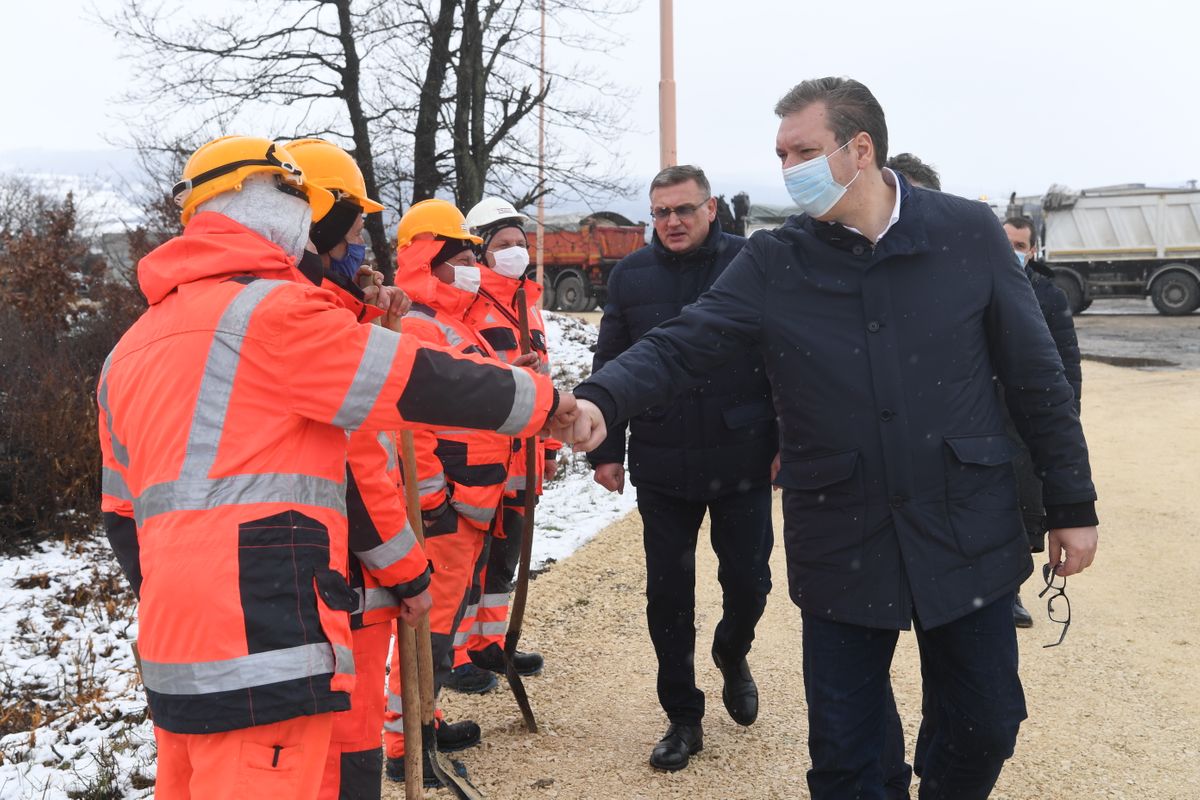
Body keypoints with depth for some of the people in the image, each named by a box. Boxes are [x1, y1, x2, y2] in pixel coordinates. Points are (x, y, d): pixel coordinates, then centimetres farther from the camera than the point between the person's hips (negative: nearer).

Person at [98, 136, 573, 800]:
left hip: (173, 653, 9)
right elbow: (420, 384, -7)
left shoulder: (133, 347, 19)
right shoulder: (271, 309, -8)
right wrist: (540, 399, 8)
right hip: (260, 650, -9)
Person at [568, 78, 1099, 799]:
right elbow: (681, 347, -11)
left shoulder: (969, 234, -4)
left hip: (968, 534, 0)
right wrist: (602, 400, -30)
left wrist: (1073, 504, 2)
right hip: (840, 543, 0)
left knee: (986, 725, 14)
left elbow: (1036, 377, 0)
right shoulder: (773, 263, -2)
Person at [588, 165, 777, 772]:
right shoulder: (630, 275, 4)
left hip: (742, 460, -1)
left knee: (748, 579, 7)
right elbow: (608, 366, 7)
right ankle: (682, 717, 23)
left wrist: (787, 440, -3)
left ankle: (732, 657, 41)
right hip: (661, 466, 2)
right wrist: (607, 450, 5)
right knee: (667, 591, 7)